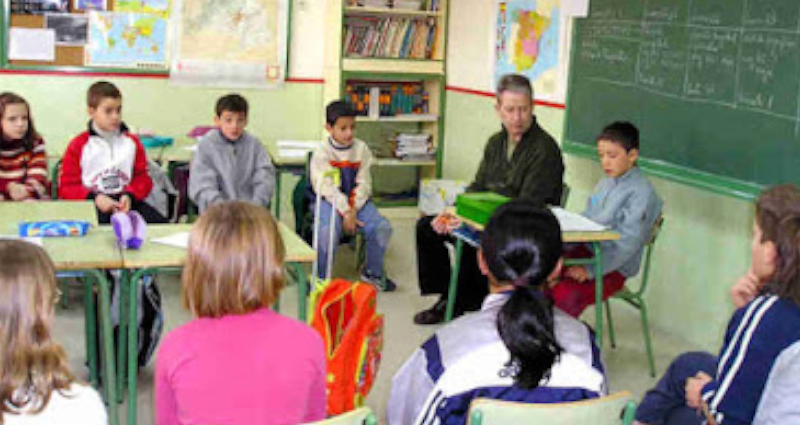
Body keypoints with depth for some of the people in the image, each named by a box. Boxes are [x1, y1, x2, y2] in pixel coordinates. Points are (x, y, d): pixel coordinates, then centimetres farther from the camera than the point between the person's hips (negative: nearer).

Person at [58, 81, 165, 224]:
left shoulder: (132, 142, 15)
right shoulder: (78, 146, 7)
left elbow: (142, 178, 14)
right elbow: (67, 187, 4)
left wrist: (129, 195, -9)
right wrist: (95, 198, -15)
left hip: (125, 202, 3)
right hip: (92, 205, -3)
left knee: (160, 222, -24)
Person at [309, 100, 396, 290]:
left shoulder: (361, 148, 3)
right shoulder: (321, 153, -8)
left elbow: (363, 183, 0)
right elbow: (327, 188, -15)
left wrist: (353, 209, -14)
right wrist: (345, 212, -23)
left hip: (357, 201, 4)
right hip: (330, 201, -4)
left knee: (382, 227, -16)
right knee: (328, 231, -32)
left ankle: (373, 272, 8)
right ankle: (320, 278, -9)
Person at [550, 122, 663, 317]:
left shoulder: (641, 192, -14)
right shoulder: (605, 183, 9)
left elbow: (627, 244, -19)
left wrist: (590, 270, -22)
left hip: (613, 267, -7)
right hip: (586, 250, 8)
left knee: (563, 295, -29)